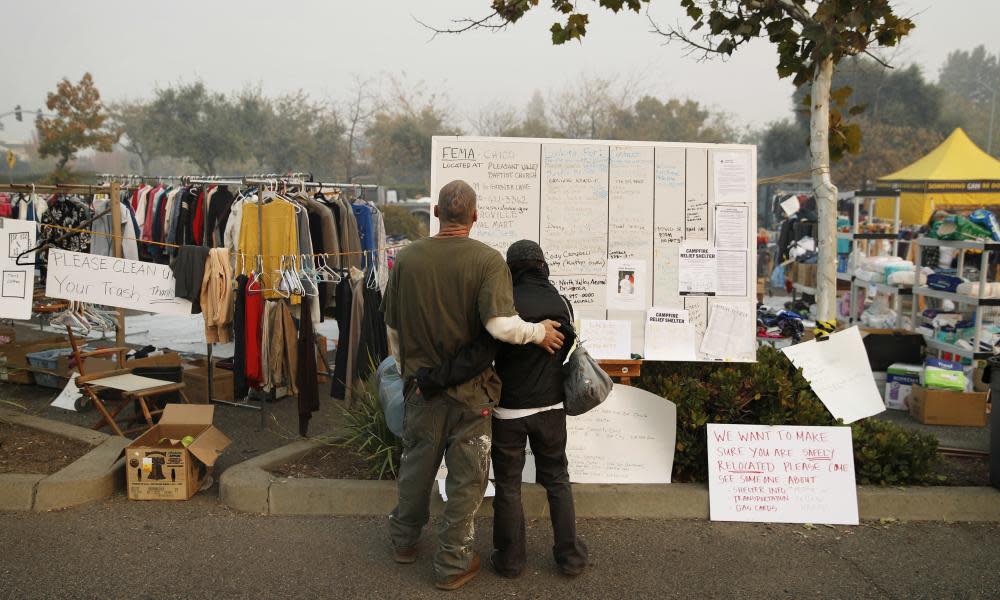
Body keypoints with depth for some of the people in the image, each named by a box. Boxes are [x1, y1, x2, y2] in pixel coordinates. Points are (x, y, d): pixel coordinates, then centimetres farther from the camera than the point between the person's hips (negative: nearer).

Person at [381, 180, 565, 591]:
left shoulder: (407, 258, -5)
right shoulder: (487, 260, -17)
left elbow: (392, 327, 4)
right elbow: (501, 325, -29)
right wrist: (538, 332, -10)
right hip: (469, 391, -3)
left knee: (416, 465, 22)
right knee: (465, 477, 12)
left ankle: (404, 541, 42)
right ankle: (452, 564, 25)